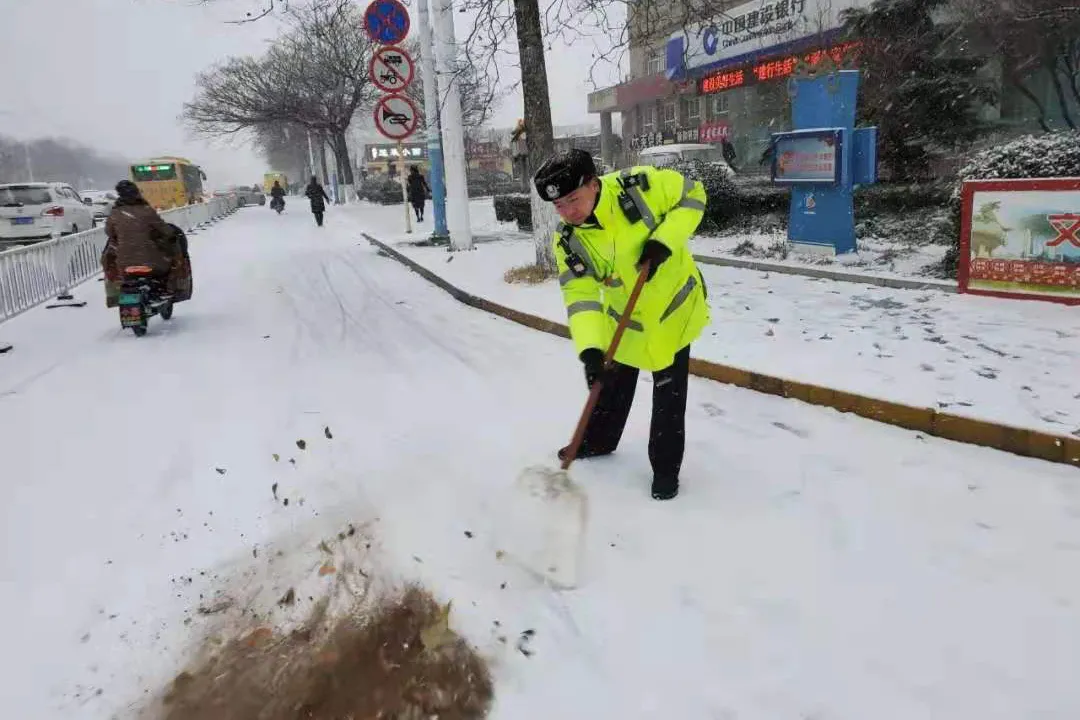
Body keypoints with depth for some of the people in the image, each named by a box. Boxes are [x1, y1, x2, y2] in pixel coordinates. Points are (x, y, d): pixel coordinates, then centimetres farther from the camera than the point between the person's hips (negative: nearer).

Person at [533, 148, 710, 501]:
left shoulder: (641, 185, -27)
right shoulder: (569, 242, -18)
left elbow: (692, 194, -12)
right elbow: (581, 297, -21)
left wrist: (665, 239, -27)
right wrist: (590, 349, -36)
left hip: (674, 304, -3)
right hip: (624, 316, 3)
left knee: (669, 395, 4)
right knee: (613, 382, 20)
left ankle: (666, 468, 21)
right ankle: (599, 440, 45)